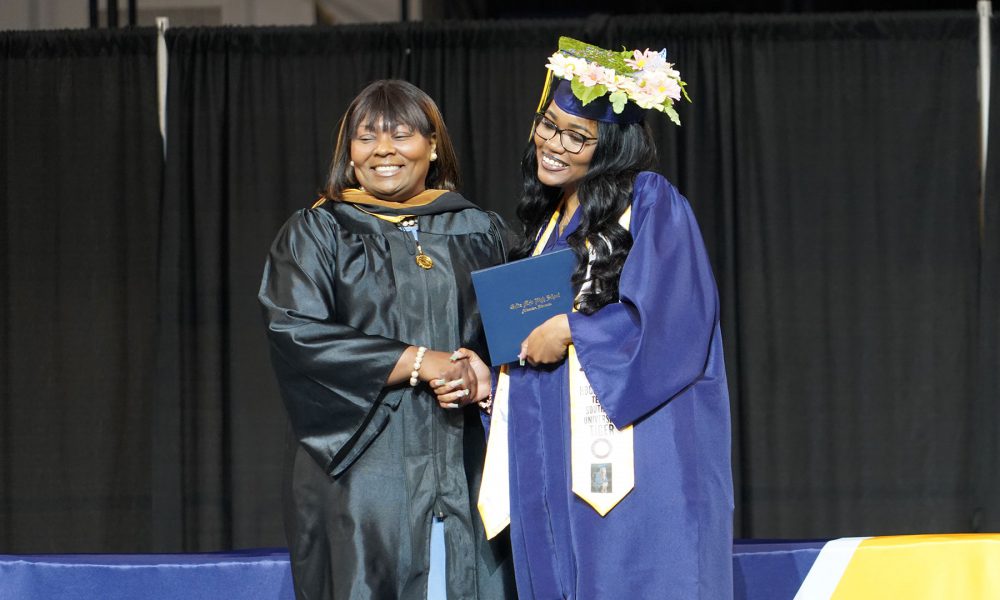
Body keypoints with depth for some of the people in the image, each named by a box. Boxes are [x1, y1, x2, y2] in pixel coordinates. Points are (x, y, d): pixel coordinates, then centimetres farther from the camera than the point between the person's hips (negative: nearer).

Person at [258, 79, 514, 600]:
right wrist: (417, 361, -12)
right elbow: (296, 333, -7)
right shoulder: (314, 234, 7)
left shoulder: (477, 232, 15)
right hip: (363, 463, -2)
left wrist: (483, 372, -10)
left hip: (464, 469, 2)